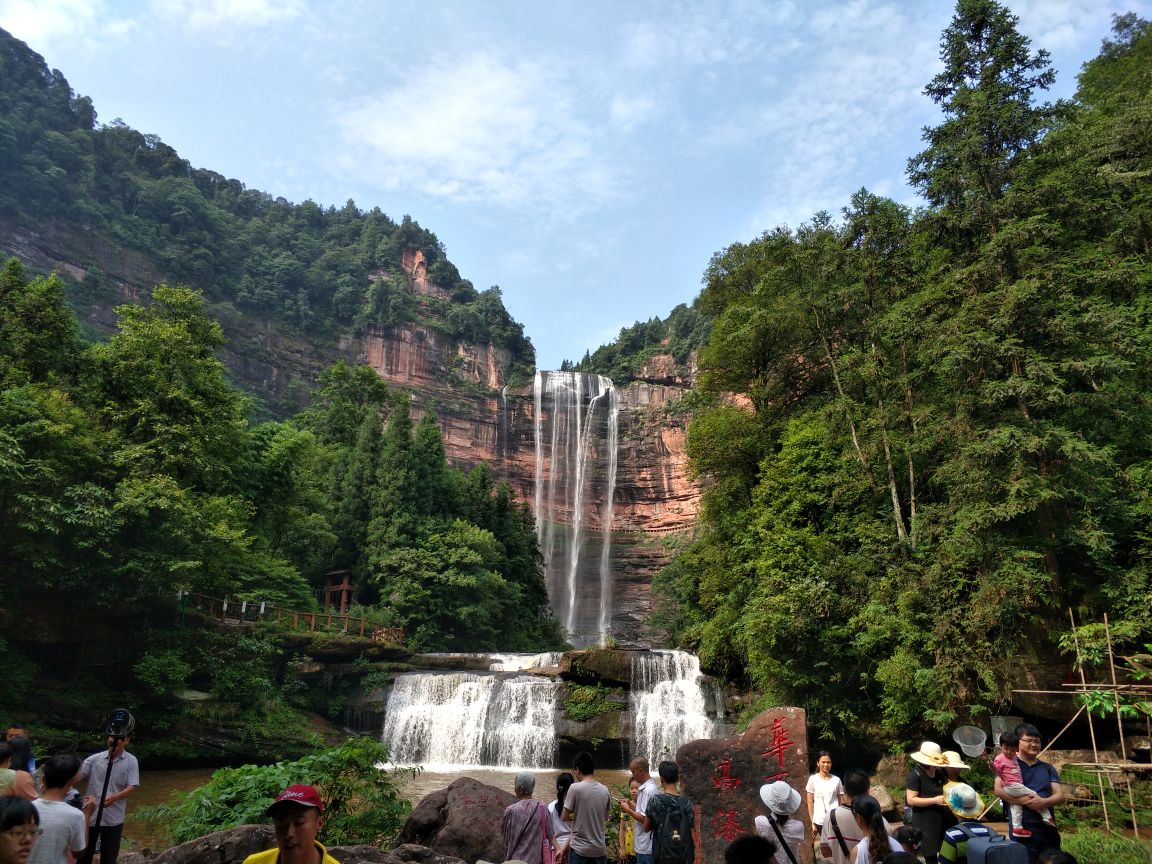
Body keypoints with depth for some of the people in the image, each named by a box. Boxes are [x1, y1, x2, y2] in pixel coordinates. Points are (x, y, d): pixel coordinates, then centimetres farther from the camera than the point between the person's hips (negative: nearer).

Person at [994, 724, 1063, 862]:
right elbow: (999, 790, -9)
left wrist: (1044, 802, -14)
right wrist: (1025, 800, -20)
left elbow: (1060, 795, 6)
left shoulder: (1047, 768, 15)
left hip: (1048, 829, 5)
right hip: (1022, 830, -5)